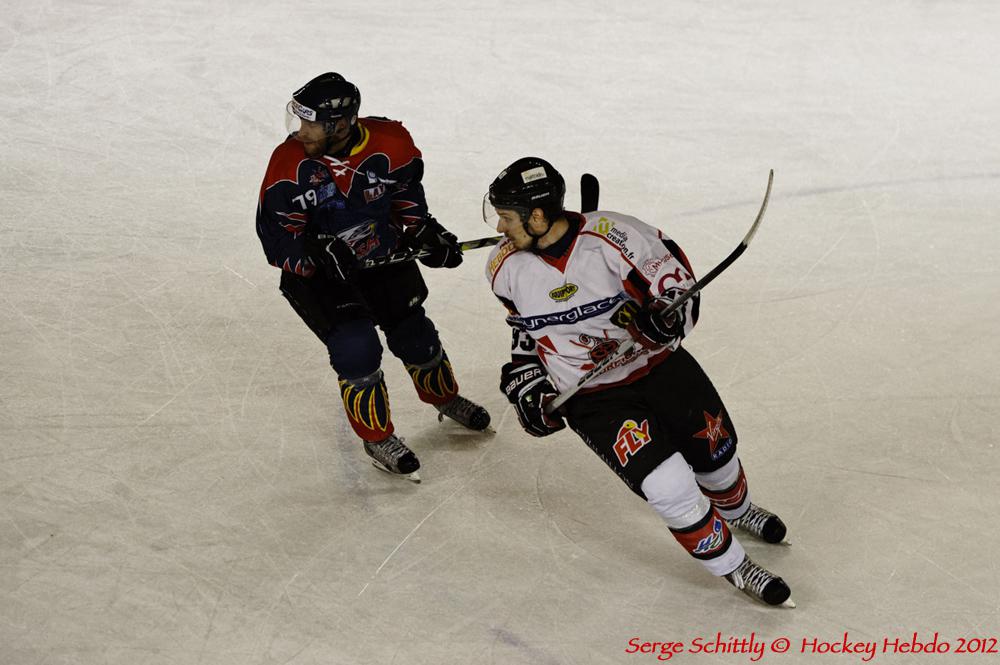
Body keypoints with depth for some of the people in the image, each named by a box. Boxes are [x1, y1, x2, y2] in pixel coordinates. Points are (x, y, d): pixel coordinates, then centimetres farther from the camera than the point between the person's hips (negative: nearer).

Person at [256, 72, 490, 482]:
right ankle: (377, 438, 7)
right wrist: (316, 254, -36)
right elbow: (276, 237, -21)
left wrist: (421, 231, -5)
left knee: (416, 336, 12)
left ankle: (445, 398, 44)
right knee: (356, 348, -15)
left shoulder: (390, 143, -18)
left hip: (383, 255, 3)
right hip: (315, 274, -3)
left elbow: (406, 190, 3)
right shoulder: (289, 164, -24)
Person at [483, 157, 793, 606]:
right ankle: (733, 567, 6)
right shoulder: (506, 268, -10)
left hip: (660, 365, 0)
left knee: (715, 451, 17)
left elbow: (674, 273, -12)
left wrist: (669, 313, -31)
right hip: (591, 398, 0)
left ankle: (737, 510, 53)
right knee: (669, 486, -16)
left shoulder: (612, 236, -24)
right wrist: (525, 382, 7)